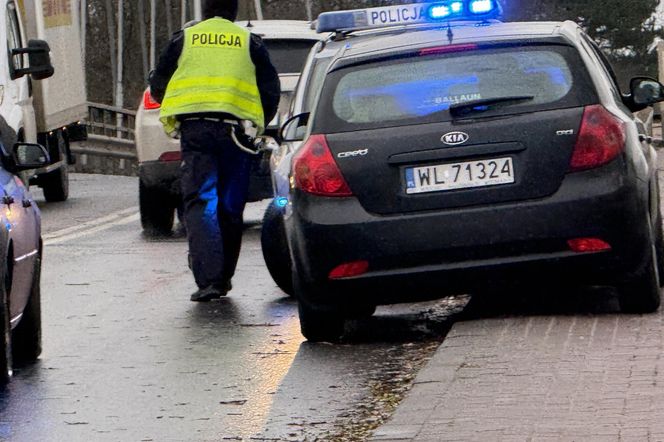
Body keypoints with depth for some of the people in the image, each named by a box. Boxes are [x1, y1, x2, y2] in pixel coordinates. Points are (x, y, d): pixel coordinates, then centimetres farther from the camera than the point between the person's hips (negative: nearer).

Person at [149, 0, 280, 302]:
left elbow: (158, 86, 15)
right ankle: (223, 278, 15)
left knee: (200, 203, -5)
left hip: (194, 129, -1)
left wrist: (177, 113, 33)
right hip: (235, 128, 1)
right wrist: (259, 126, 25)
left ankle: (208, 278, -20)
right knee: (230, 208, 10)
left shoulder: (184, 39, 12)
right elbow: (271, 90, 10)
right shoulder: (250, 42, 13)